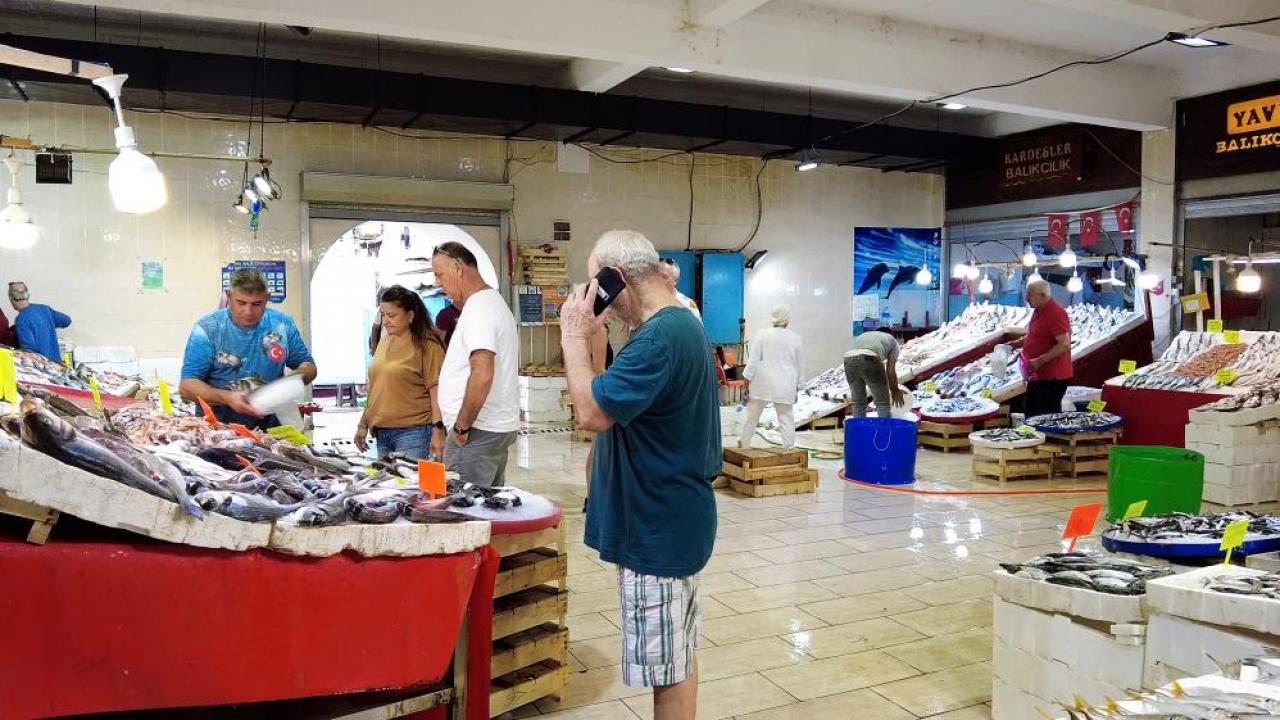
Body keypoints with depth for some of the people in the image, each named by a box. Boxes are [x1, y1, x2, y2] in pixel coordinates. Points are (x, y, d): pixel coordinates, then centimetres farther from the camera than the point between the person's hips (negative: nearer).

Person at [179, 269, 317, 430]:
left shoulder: (282, 324, 6)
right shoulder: (207, 329, -1)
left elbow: (308, 366, 17)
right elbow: (187, 387, -4)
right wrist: (227, 398, -21)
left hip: (270, 426, 3)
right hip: (218, 427, -2)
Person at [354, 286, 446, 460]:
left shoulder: (426, 346, -7)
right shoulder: (384, 342, 14)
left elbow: (437, 391, -11)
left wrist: (438, 431, -18)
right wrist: (363, 424, 18)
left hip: (412, 432, -7)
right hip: (381, 432, 7)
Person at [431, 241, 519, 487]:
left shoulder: (478, 308, -15)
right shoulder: (495, 301, 18)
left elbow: (482, 375, -25)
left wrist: (461, 426, -16)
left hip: (477, 431, -10)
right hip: (499, 426, 10)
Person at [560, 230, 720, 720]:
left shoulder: (659, 338, -24)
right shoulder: (678, 324, 10)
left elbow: (592, 412, -26)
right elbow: (617, 406, 16)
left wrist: (574, 336, -17)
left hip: (659, 528, -11)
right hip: (671, 520, 11)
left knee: (668, 667, 4)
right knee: (677, 657, 21)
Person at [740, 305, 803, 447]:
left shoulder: (762, 334, -6)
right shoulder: (795, 338, 2)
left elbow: (753, 358, -8)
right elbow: (797, 364, 11)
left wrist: (748, 377, -1)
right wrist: (796, 384, 21)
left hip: (764, 382, -2)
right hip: (785, 384, 2)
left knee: (753, 414, 10)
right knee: (786, 416, 6)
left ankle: (745, 444, 21)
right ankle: (789, 447, 4)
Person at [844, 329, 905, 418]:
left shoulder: (864, 335, 40)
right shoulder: (892, 341, 28)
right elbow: (890, 370, 18)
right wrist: (895, 390, 34)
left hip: (849, 358, 5)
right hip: (869, 359, -5)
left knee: (858, 403, 19)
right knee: (882, 403, 8)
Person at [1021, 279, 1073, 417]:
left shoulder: (1055, 313, -19)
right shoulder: (1038, 310, 11)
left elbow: (1064, 344, -25)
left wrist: (1040, 361, -27)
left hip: (1051, 376, -10)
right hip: (1038, 375, 10)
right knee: (1030, 411, 18)